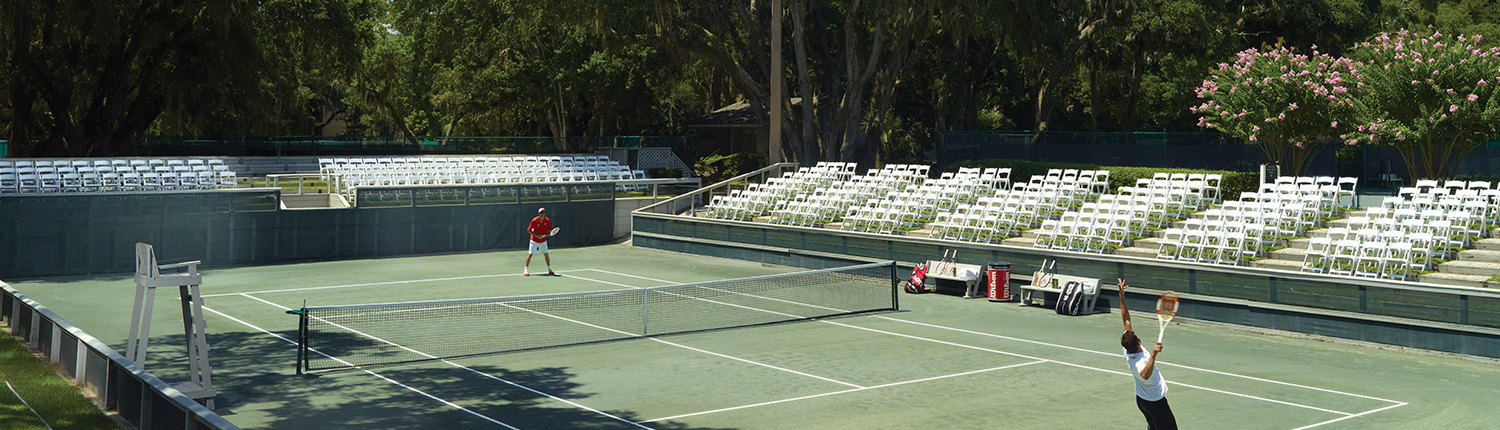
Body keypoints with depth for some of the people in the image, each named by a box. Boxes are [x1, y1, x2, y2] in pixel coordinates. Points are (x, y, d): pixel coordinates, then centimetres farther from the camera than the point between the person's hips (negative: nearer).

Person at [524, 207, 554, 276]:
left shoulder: (547, 220, -8)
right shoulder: (534, 220, -18)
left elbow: (549, 229, 8)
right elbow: (528, 230, -13)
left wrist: (549, 233, -16)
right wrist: (537, 235, -21)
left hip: (543, 241, 3)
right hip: (534, 240, -3)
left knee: (546, 254, 6)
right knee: (530, 254, -7)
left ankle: (549, 270, 18)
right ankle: (525, 270, 0)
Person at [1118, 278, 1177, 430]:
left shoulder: (1127, 350, -13)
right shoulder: (1138, 362, -36)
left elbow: (1126, 319, -9)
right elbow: (1145, 375, -61)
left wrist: (1121, 295, -11)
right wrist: (1153, 355, -69)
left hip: (1141, 399, 9)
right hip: (1155, 402, -9)